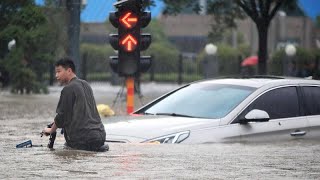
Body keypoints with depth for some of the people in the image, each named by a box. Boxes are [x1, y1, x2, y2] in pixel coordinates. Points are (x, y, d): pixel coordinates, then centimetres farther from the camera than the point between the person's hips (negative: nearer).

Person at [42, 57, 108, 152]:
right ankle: (98, 146, 6)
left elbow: (62, 116, -7)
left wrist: (51, 130, 11)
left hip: (84, 138, -8)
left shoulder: (68, 89, -9)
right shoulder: (85, 85, 16)